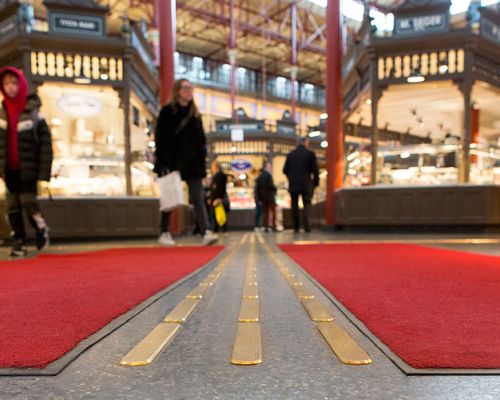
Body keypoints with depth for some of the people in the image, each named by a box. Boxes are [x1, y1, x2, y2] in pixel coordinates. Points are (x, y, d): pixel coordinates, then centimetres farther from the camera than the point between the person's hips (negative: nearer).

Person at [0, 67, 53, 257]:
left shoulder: (33, 113, -9)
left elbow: (46, 144, -10)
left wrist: (44, 173, -13)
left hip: (28, 169, -4)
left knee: (28, 202, -3)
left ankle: (41, 230, 24)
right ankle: (19, 242, 17)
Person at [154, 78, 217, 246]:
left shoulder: (195, 114, 13)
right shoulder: (167, 111, 0)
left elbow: (201, 141, 15)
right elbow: (160, 138, -6)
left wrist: (202, 162, 7)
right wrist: (163, 163, -14)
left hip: (192, 164, 4)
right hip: (171, 162, -3)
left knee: (198, 198, -7)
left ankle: (206, 232, -14)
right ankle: (164, 233, 17)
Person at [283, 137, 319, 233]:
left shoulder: (290, 154, 4)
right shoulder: (310, 154, -3)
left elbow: (285, 170, 5)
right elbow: (315, 170, -5)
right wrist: (316, 182, 6)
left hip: (293, 185, 2)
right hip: (306, 185, -2)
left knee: (294, 205, 9)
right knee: (307, 204, 4)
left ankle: (296, 227, 8)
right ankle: (306, 225, -13)